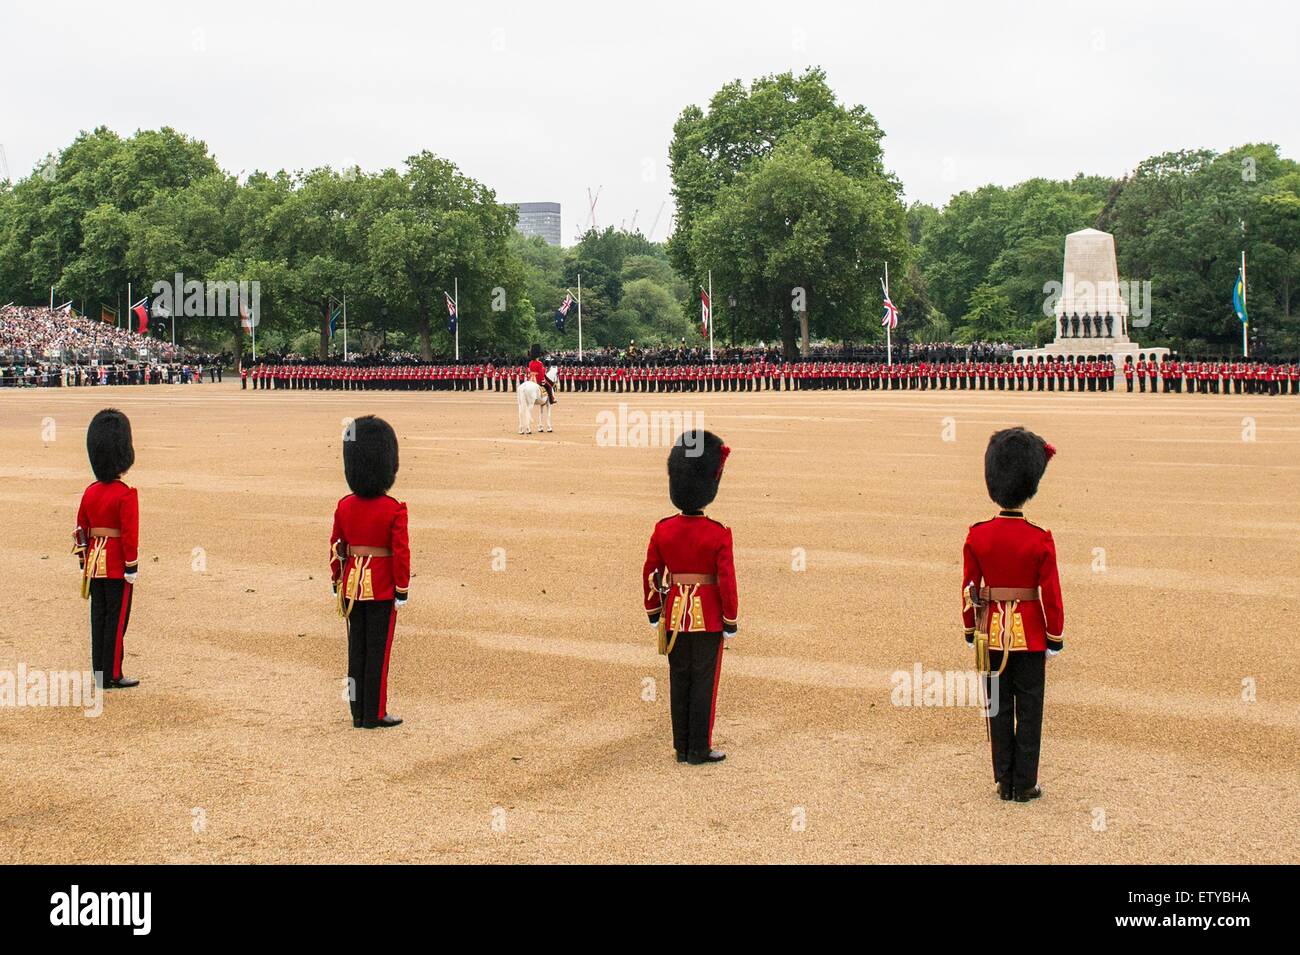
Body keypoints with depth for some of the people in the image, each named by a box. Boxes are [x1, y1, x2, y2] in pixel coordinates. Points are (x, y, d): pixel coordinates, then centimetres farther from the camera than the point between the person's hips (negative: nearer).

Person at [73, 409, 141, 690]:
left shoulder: (90, 492, 5)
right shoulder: (126, 494, -15)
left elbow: (81, 530, 10)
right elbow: (130, 533, -18)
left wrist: (84, 563, 18)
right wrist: (132, 569, -12)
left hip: (95, 563, 6)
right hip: (117, 567, -6)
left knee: (98, 618, 12)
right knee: (117, 620, 0)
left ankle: (99, 673, 17)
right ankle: (112, 676, 3)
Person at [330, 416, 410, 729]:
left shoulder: (344, 506, 0)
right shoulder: (394, 510, -14)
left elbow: (335, 548, 6)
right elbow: (401, 553, -14)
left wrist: (337, 586, 15)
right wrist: (402, 592, -6)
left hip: (353, 586, 4)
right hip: (382, 588, -4)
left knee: (357, 649, 11)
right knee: (378, 651, 3)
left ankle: (358, 713, 17)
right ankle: (374, 715, 8)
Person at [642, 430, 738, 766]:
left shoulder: (663, 530, -4)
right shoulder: (719, 534, -15)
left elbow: (650, 574, 2)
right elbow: (727, 581, -15)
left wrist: (654, 613, 15)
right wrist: (730, 622, -5)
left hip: (675, 615, 4)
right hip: (708, 618, -4)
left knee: (679, 681, 13)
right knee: (704, 682, 5)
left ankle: (682, 747, 19)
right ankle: (700, 750, 10)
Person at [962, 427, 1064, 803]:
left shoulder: (977, 536, -6)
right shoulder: (1040, 540, -14)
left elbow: (968, 590, -1)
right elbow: (1051, 595, -11)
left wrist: (971, 633, 11)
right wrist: (1055, 639, 0)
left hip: (992, 634, 3)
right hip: (1030, 636, -2)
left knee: (998, 708, 11)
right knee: (1029, 710, 7)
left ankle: (1004, 782, 15)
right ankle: (1025, 785, 10)